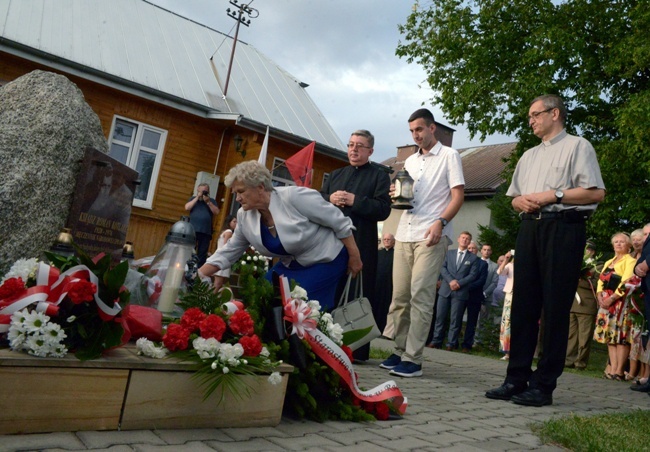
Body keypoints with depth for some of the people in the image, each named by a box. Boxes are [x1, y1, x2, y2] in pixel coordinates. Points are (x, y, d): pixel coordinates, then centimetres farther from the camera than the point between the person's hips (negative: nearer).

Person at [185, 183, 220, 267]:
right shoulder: (193, 199, 15)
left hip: (206, 232, 0)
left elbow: (217, 212, 1)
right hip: (192, 230, 0)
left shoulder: (212, 201, 14)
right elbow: (187, 208, -2)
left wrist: (208, 202, -7)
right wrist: (197, 197, -3)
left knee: (202, 254, 1)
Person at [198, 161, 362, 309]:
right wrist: (198, 277, -5)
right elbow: (228, 252, 3)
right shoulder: (244, 217, -7)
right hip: (291, 266, 6)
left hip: (327, 260, -6)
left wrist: (354, 257, -14)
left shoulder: (294, 197, -28)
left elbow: (339, 222, -20)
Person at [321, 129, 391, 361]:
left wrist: (354, 200, -16)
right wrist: (330, 199, -6)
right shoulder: (335, 174, 21)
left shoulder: (379, 176, 4)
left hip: (361, 246, -5)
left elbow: (383, 209, -9)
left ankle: (359, 350, 6)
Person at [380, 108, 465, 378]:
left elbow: (458, 195, -4)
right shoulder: (410, 161, 21)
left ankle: (413, 359, -9)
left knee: (420, 296, -11)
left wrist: (440, 222, -18)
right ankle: (400, 351, 14)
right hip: (404, 234, 6)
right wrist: (396, 196, 2)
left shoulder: (449, 156, 4)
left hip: (431, 235, -6)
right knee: (399, 296, 4)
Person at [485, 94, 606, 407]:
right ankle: (516, 379, 9)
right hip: (530, 228, 7)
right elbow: (514, 197, 24)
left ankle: (544, 385, 1)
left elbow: (596, 193, -6)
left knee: (555, 307, -5)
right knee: (523, 304, 4)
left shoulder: (577, 146, 4)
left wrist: (553, 195, -11)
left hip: (563, 228, -6)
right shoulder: (529, 156, 24)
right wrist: (522, 202, 2)